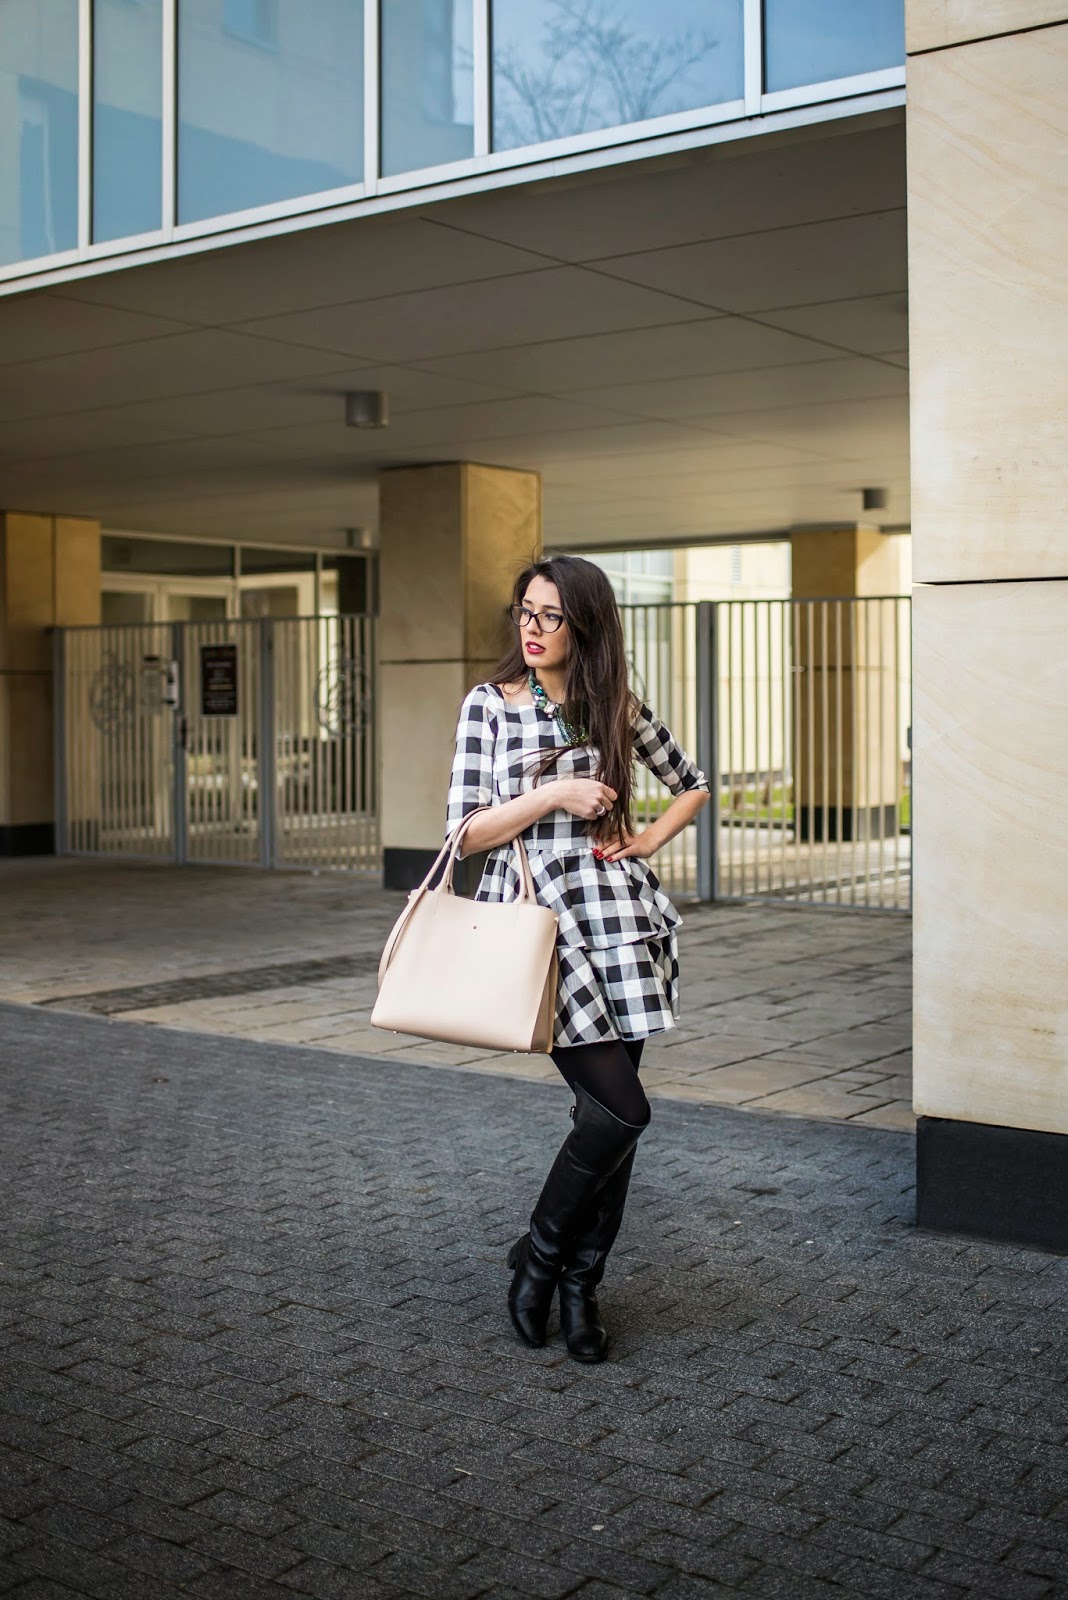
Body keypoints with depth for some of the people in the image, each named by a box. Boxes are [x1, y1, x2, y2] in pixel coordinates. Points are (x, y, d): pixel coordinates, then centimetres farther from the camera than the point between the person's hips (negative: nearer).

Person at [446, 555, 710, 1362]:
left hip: (615, 913, 3)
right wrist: (553, 794, -13)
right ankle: (539, 1255, 12)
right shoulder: (490, 704, 1)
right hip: (537, 913, -3)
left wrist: (649, 839, 5)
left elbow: (694, 785, 22)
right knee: (622, 1108, -11)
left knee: (609, 1109, 3)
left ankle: (580, 1286, 19)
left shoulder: (620, 707, 8)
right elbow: (465, 832, -2)